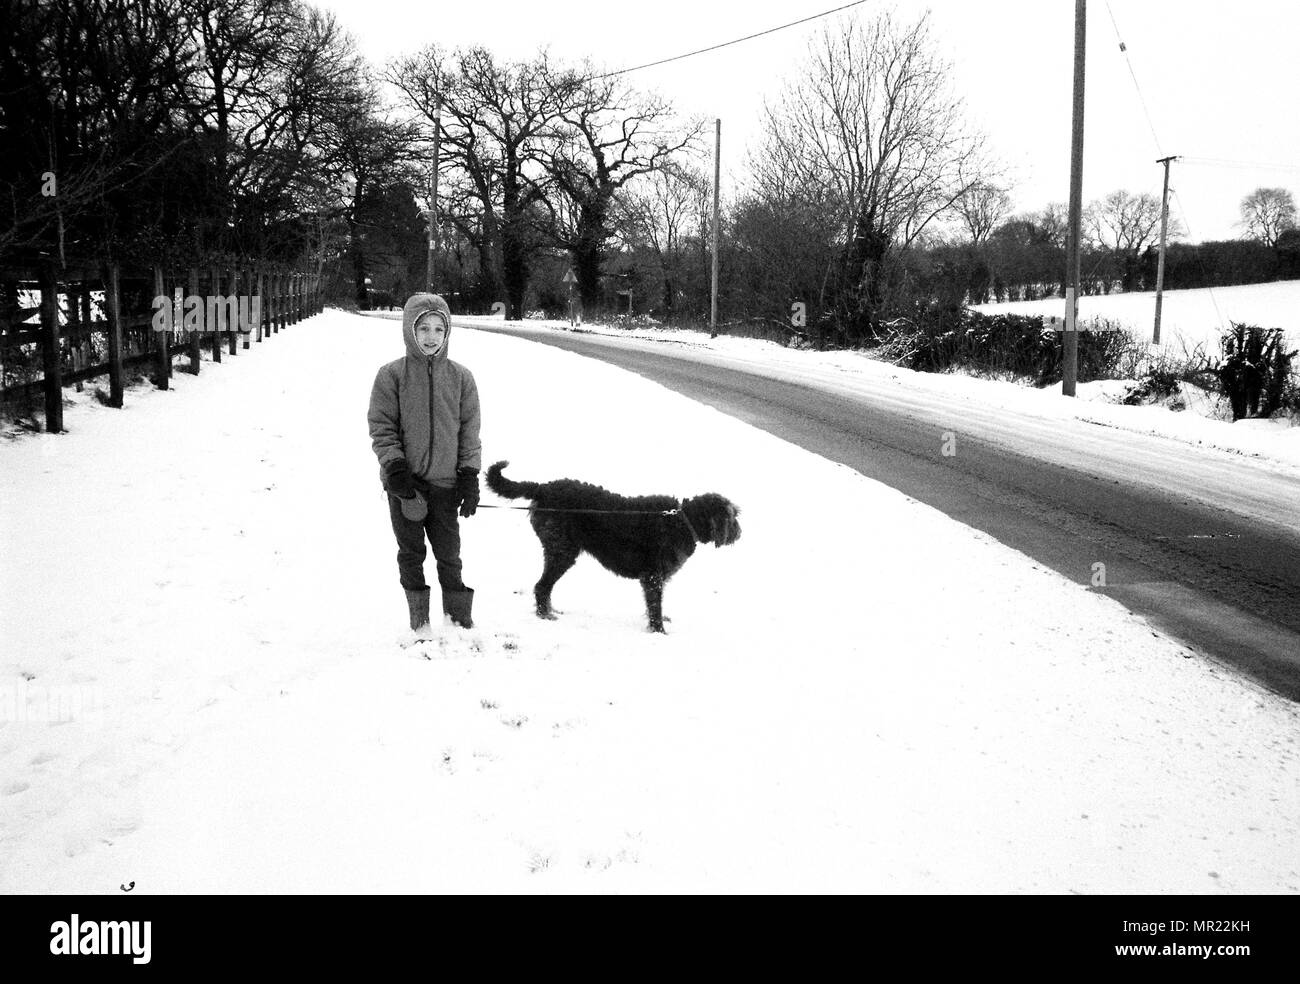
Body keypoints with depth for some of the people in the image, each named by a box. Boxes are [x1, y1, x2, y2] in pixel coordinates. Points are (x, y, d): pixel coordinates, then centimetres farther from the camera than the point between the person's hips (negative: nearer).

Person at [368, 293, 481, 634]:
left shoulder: (461, 377, 2)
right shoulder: (391, 375, -3)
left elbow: (469, 431, 5)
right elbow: (381, 427, -3)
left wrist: (470, 477, 1)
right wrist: (395, 467, -12)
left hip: (445, 482, 1)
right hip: (405, 484, -1)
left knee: (449, 552, 7)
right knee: (411, 551, 9)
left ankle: (458, 612, 22)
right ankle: (419, 616, 22)